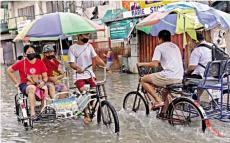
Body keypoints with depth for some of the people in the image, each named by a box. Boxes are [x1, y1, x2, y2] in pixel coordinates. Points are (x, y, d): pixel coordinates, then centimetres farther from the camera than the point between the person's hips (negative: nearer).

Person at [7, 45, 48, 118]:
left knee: (45, 88, -33)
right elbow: (9, 71, 10)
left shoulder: (40, 63, 4)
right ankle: (32, 112, -40)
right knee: (32, 88, -38)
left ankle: (43, 109, -25)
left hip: (38, 85, 2)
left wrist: (43, 82, -16)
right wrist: (17, 83, 4)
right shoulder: (21, 63, -1)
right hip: (25, 85, -2)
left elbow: (45, 77, 8)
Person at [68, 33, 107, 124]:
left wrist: (105, 65, -15)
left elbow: (96, 58, 1)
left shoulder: (89, 46, 8)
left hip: (90, 74, 4)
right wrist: (78, 68, -32)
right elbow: (71, 63, -10)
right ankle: (86, 115, -1)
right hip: (79, 75, -3)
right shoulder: (72, 48, -4)